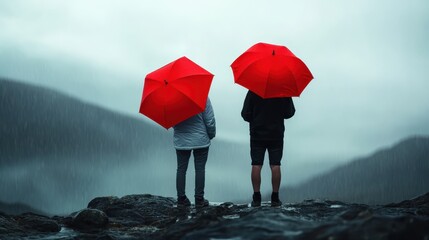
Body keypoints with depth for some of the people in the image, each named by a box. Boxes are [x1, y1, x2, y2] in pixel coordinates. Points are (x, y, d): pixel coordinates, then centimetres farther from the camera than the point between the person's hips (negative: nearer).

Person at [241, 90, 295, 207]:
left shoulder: (253, 91, -8)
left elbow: (245, 114, -6)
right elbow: (290, 113, 2)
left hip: (257, 134, -1)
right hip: (276, 134, 1)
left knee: (256, 165, 3)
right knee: (275, 166, 4)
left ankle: (256, 198, 2)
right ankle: (275, 198, 4)